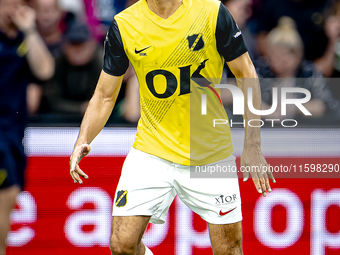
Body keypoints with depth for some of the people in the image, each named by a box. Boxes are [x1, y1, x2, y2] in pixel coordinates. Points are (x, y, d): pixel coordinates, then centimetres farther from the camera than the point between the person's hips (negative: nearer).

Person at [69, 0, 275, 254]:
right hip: (151, 151, 1)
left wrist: (253, 146, -9)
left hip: (211, 153, -1)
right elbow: (104, 95, 3)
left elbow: (246, 75, -3)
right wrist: (83, 141, -14)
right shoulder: (123, 25, -5)